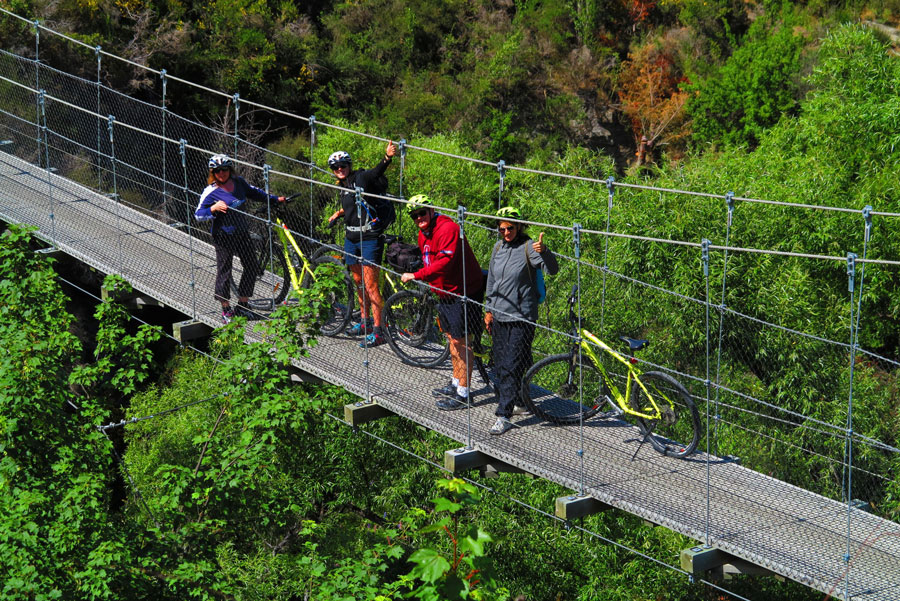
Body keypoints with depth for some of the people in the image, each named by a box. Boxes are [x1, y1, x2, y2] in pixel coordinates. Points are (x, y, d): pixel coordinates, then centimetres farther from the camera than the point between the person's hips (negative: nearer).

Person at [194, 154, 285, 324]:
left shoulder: (238, 182, 3)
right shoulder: (211, 192, -13)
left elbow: (253, 193, 22)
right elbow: (198, 214, -14)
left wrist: (275, 199, 25)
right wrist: (213, 208, -31)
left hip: (241, 233, 6)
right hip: (223, 237, -6)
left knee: (252, 268, 9)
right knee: (224, 272, 0)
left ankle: (242, 306, 23)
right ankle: (226, 311, 13)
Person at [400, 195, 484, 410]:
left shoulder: (447, 229, -22)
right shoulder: (423, 235, 10)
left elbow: (444, 263, -32)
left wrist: (415, 275, -30)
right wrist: (434, 288, 21)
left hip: (463, 291, -10)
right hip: (446, 293, 10)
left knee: (461, 342, -6)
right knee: (452, 338, 18)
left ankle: (462, 394, -2)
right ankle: (456, 383, 31)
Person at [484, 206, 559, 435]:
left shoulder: (528, 247, -10)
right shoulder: (498, 247, 10)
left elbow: (552, 269, -24)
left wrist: (544, 252, -43)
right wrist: (489, 309, 18)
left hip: (521, 317, -7)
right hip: (499, 317, 7)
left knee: (513, 367, -9)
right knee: (500, 366, 13)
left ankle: (504, 416, -8)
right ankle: (520, 402, 31)